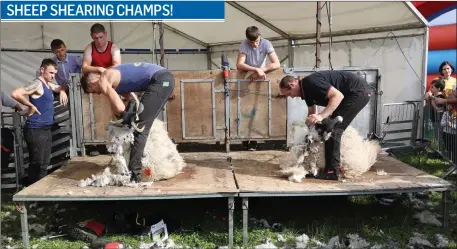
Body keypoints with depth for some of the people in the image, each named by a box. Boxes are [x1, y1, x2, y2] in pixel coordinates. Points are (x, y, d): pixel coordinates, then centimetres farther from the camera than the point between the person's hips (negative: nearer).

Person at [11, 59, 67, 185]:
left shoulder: (49, 85, 14)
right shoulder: (37, 83, -13)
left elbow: (60, 88, 36)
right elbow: (15, 94, -27)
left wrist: (63, 92, 13)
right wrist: (31, 106, -17)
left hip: (46, 129, 9)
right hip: (35, 130, -9)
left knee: (44, 164, 13)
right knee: (36, 164, -5)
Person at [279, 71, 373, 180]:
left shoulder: (311, 82, -21)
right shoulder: (306, 89, 10)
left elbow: (338, 95, -27)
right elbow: (312, 112, 22)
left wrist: (321, 116, -32)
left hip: (359, 91, -10)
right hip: (357, 92, 10)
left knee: (332, 129, -12)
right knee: (333, 128, 16)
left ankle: (332, 171, -7)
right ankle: (336, 164, 25)